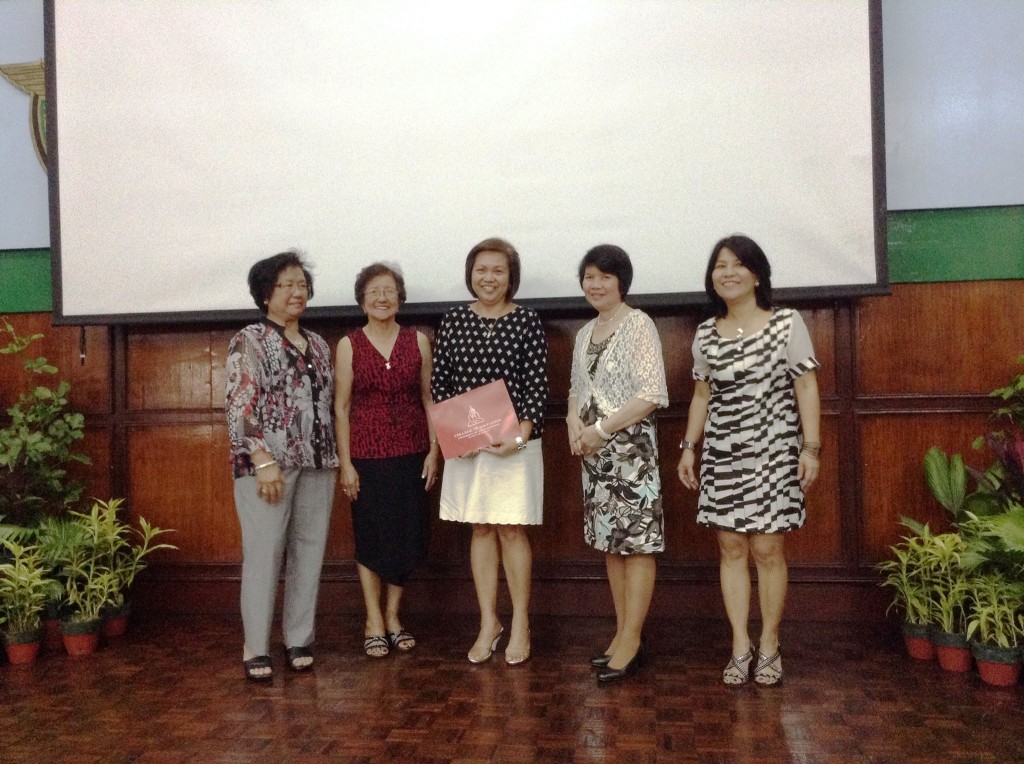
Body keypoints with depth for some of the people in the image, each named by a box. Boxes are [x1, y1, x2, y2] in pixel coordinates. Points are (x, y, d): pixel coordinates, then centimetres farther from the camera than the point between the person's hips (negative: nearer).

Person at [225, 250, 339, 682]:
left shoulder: (318, 345, 15)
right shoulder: (249, 341, -3)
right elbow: (239, 407, -11)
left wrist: (334, 458, 14)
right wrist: (263, 460, -18)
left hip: (317, 464, 6)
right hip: (268, 464, -6)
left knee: (309, 553, 8)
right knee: (264, 554, -2)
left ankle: (299, 641, 19)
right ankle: (255, 648, 11)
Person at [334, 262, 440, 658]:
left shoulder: (418, 340, 3)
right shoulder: (349, 346, -1)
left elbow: (429, 398, 5)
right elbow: (341, 407, -1)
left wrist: (433, 449, 0)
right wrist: (345, 462, -5)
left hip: (411, 452, 2)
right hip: (367, 454, -1)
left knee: (408, 536, 8)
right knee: (371, 536, 7)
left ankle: (393, 617, 26)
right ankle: (373, 622, 21)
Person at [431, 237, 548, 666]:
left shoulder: (527, 322, -3)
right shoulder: (453, 322, 5)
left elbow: (537, 386, -5)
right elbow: (439, 381, 7)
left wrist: (521, 434, -16)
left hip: (514, 443, -3)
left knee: (512, 531, 2)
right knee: (480, 531, 10)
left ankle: (520, 625, 18)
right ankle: (488, 624, 22)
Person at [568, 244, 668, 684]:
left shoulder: (639, 325, -7)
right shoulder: (584, 334, 15)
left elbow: (653, 394, -14)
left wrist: (602, 429, -15)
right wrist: (574, 423, -1)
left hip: (631, 449, -7)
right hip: (594, 452, 7)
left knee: (637, 543, -3)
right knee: (610, 544, 10)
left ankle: (631, 641, 5)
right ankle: (623, 634, 20)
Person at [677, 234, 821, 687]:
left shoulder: (787, 324, -3)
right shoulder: (706, 335, 7)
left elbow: (806, 387, -3)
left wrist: (811, 446, -9)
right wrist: (689, 446, 9)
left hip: (773, 451, -3)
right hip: (722, 453, 3)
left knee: (767, 549, 0)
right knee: (731, 548, 5)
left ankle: (769, 646, 17)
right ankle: (741, 646, 16)